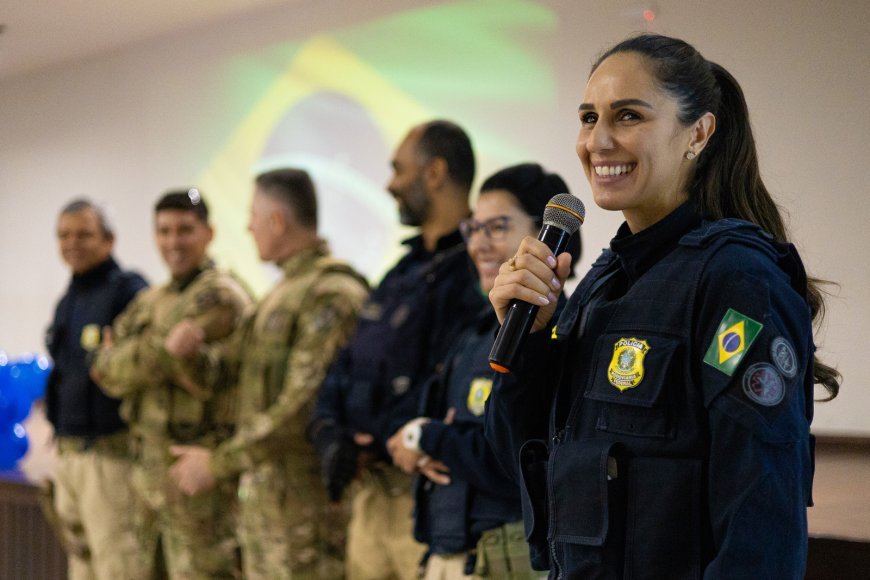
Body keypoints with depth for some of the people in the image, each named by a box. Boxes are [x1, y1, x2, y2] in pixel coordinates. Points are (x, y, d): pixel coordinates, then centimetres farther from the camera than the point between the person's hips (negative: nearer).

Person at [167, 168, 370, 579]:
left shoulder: (331, 295, -17)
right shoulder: (283, 292, 17)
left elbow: (304, 410, -23)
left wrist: (218, 463, -18)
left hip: (306, 495, -10)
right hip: (261, 493, 10)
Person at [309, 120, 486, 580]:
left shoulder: (472, 271, -13)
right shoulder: (403, 272, 18)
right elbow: (348, 364, 17)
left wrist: (379, 444, -17)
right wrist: (330, 432, -1)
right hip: (370, 489, 9)